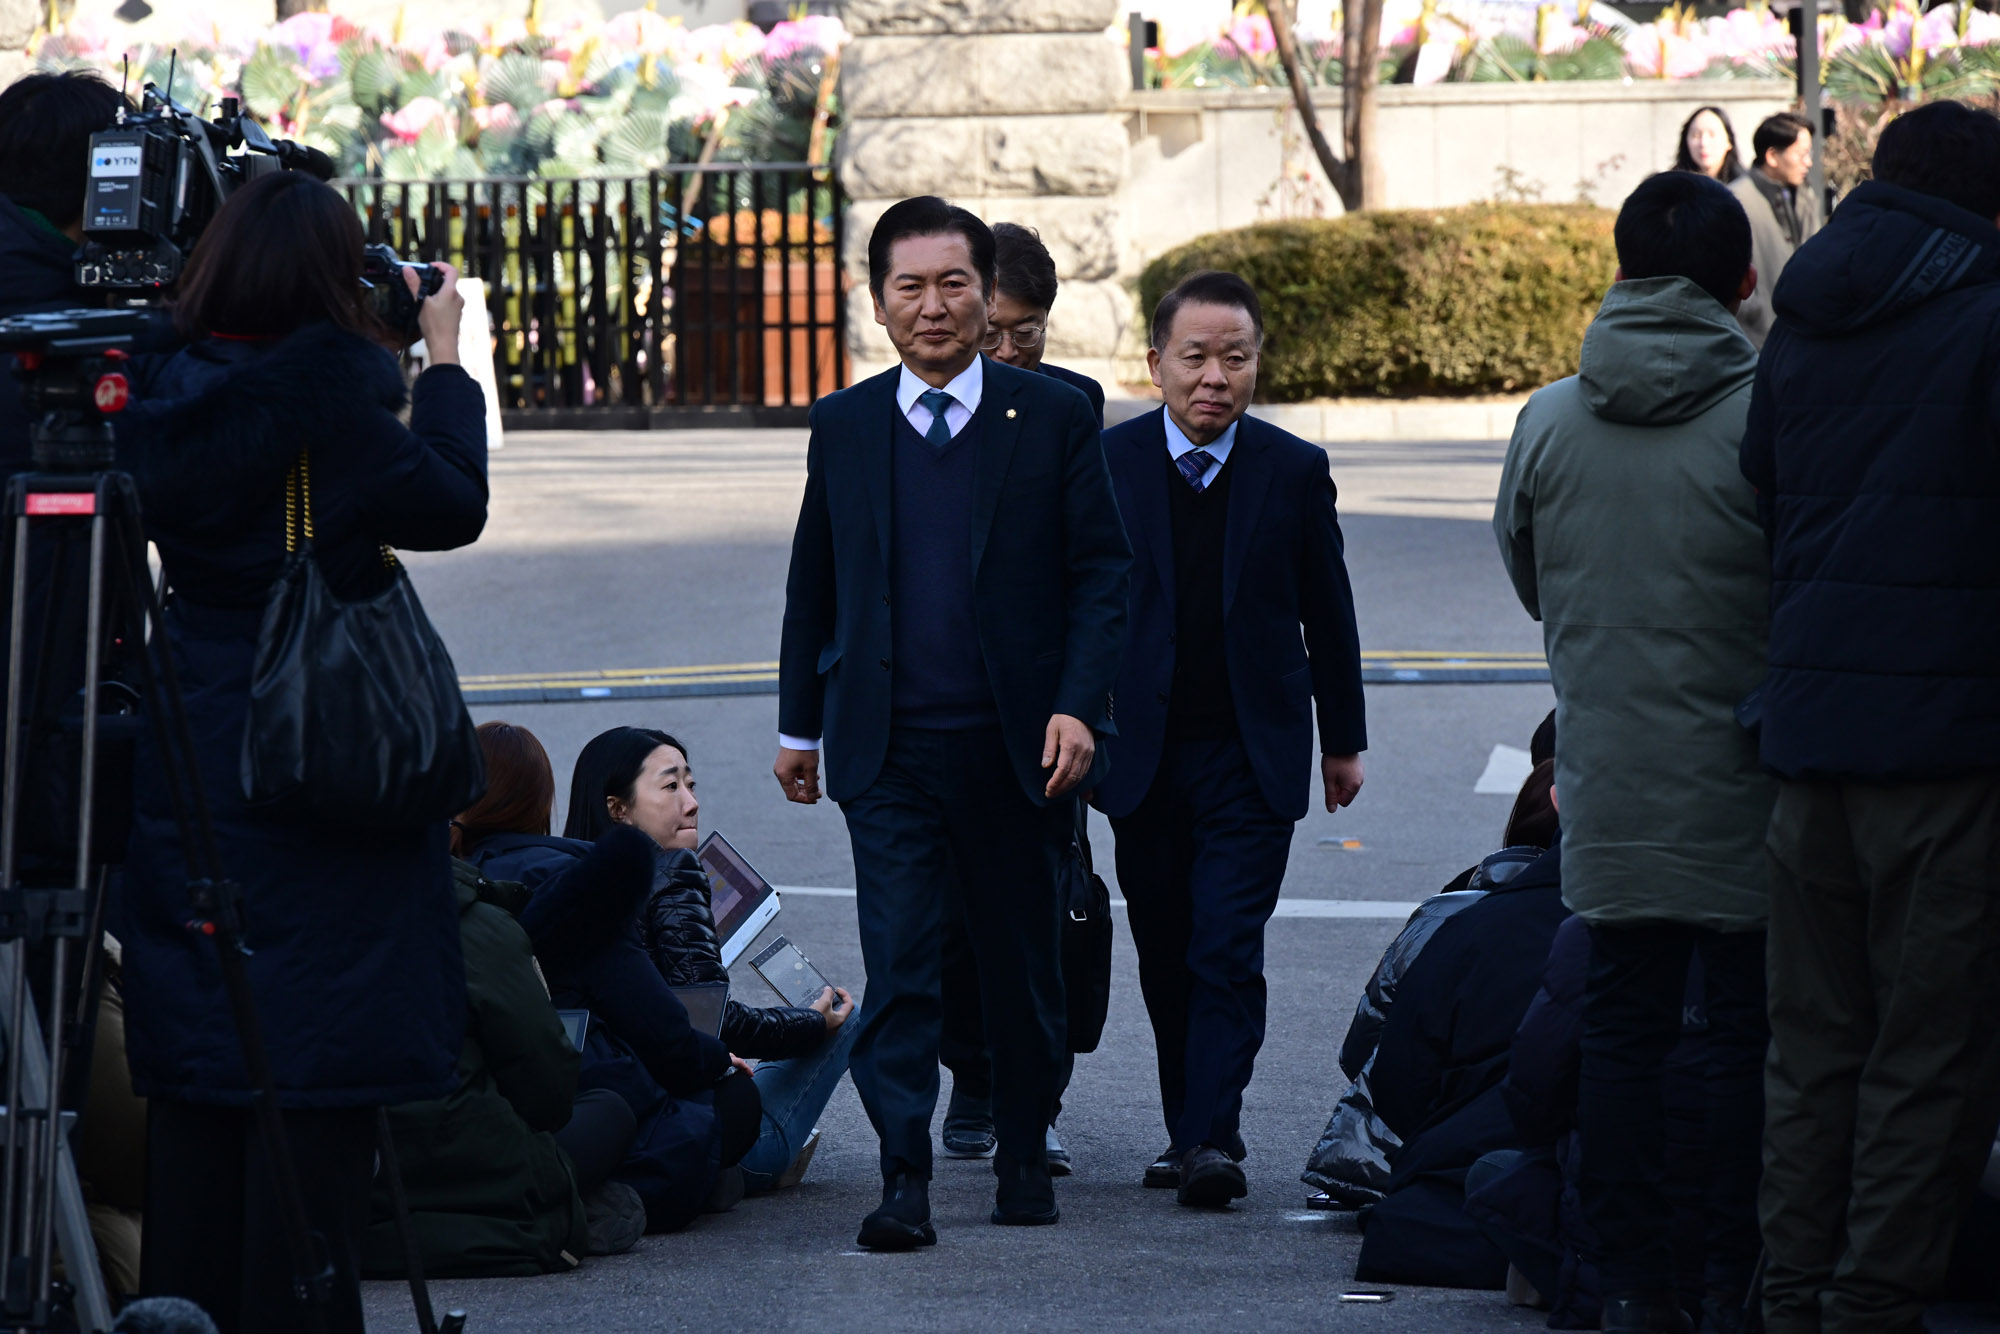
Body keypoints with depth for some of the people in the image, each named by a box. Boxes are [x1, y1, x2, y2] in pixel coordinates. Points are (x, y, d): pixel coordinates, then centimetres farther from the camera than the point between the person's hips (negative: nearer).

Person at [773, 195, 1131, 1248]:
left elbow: (1102, 571, 0)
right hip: (887, 749, 1)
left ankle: (1024, 1155, 26)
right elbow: (812, 585, 15)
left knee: (1020, 962, 10)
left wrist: (1078, 705, -11)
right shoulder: (843, 426, 7)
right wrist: (798, 724, 15)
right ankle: (905, 1179, -10)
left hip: (1015, 745, 0)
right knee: (897, 965, -9)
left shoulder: (1052, 418, 1)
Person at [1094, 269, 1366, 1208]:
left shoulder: (1294, 471, 1)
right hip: (1141, 752, 1)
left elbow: (1327, 616, 9)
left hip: (1252, 757, -1)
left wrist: (1343, 739, 13)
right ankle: (1188, 1129, 19)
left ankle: (1212, 1139, -15)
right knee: (1166, 958, 8)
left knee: (1227, 953, -11)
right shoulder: (1106, 463, 0)